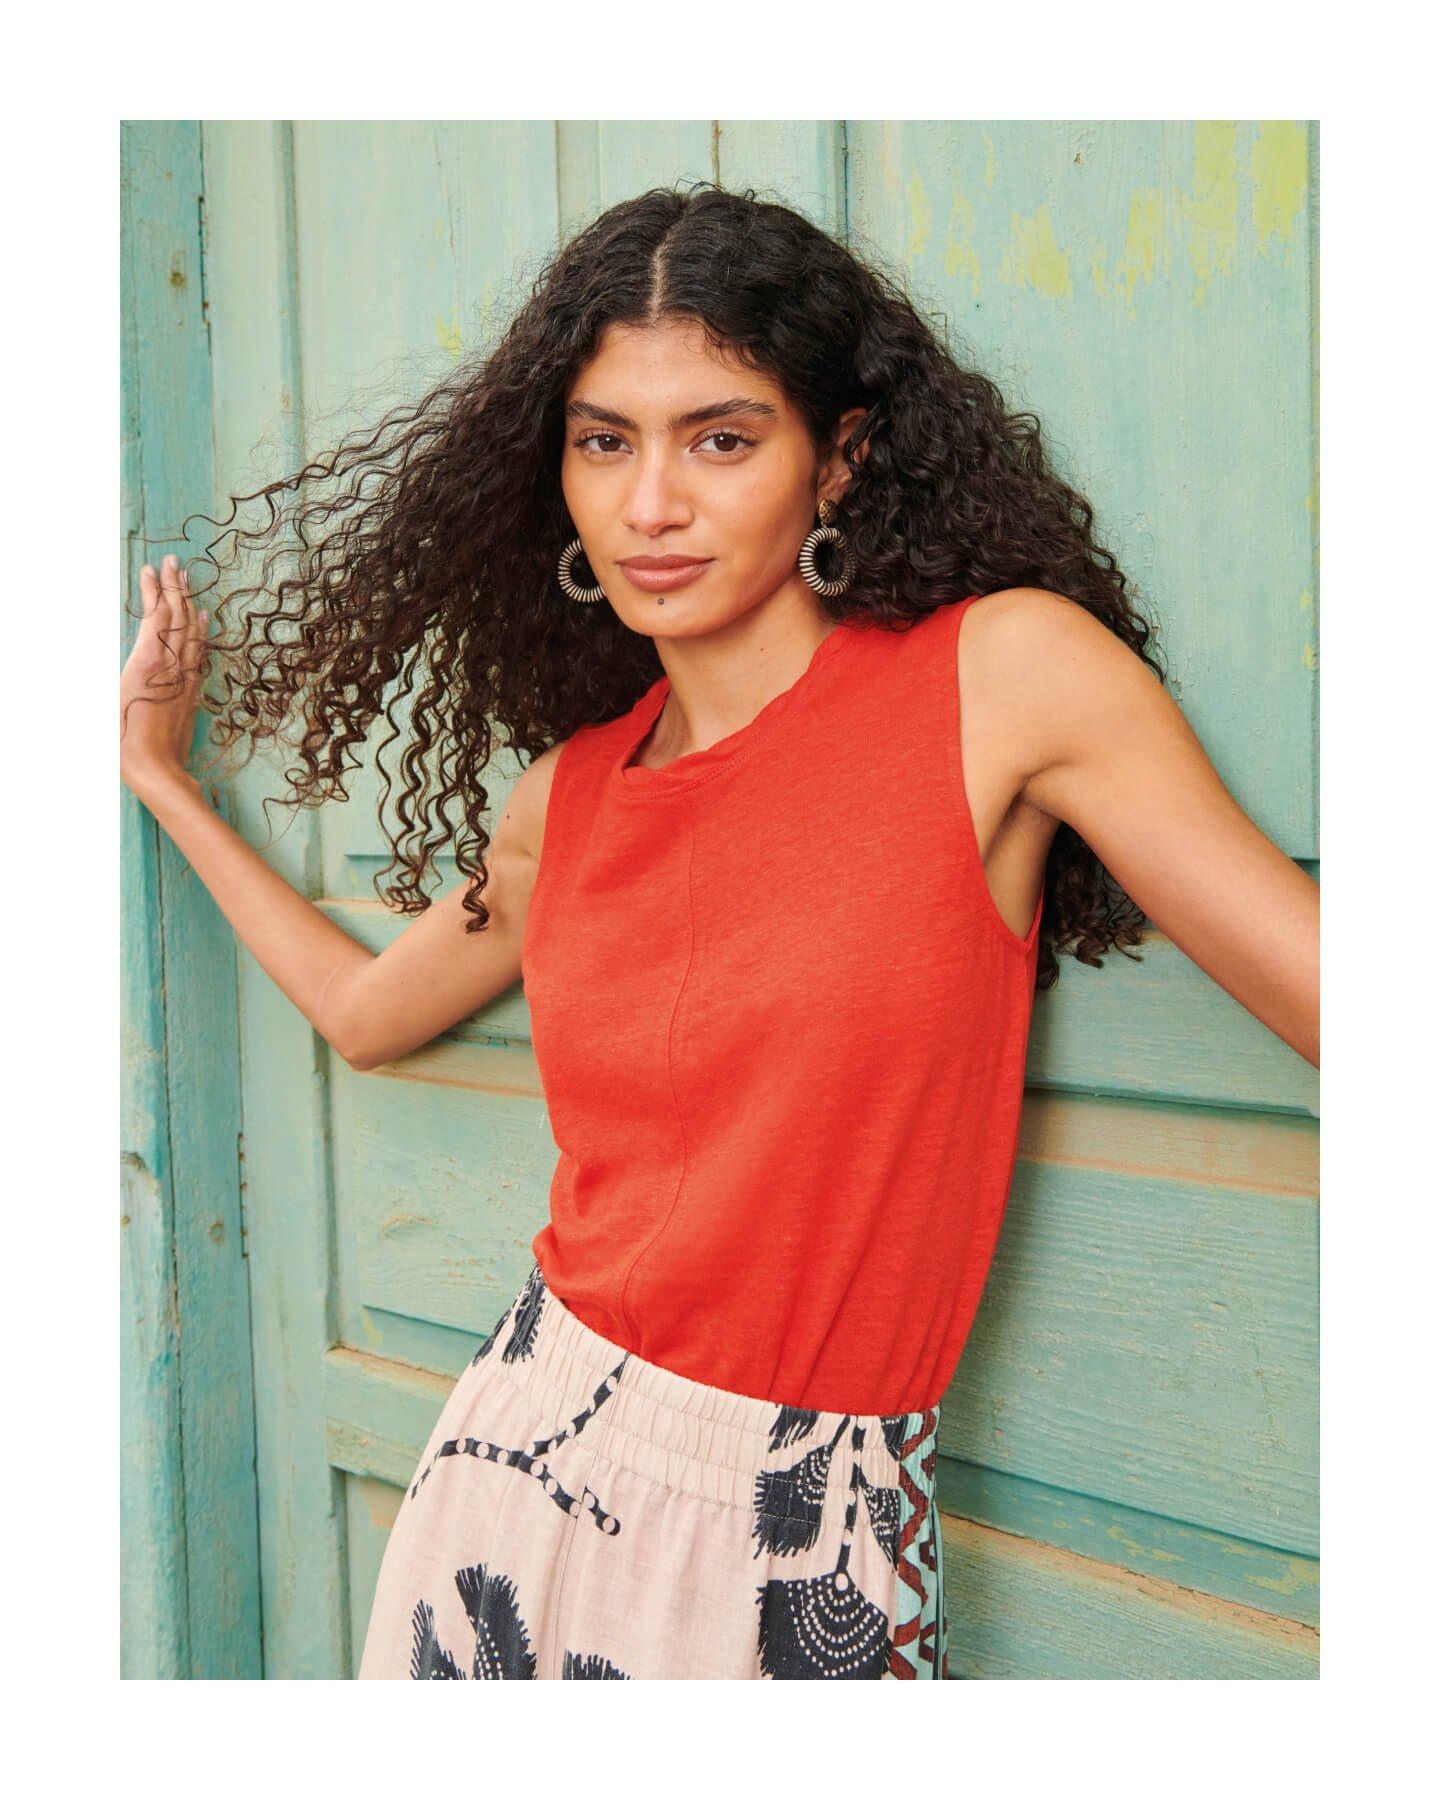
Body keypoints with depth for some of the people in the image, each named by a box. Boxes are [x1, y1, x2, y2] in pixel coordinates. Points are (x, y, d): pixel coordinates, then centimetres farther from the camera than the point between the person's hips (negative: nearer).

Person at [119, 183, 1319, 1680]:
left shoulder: (1007, 674, -11)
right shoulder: (571, 793, 3)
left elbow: (1323, 986, -10)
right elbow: (366, 1011, 21)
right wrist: (161, 771, 24)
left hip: (806, 1547, -4)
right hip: (530, 1469, 5)